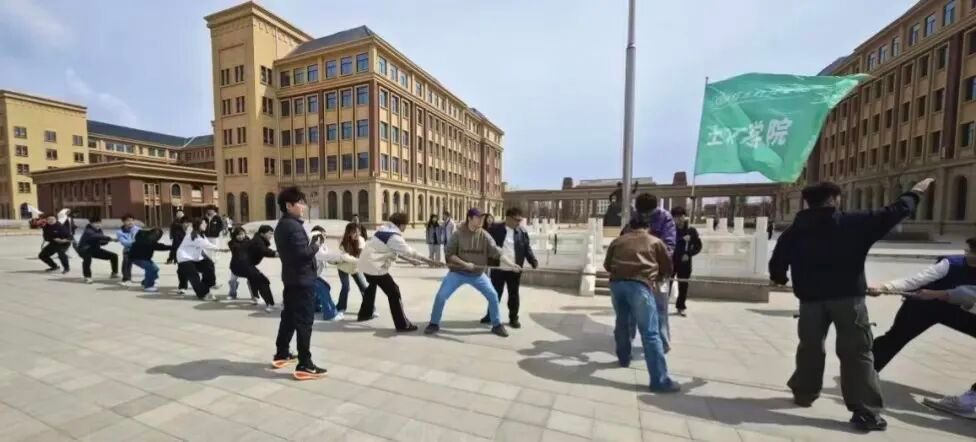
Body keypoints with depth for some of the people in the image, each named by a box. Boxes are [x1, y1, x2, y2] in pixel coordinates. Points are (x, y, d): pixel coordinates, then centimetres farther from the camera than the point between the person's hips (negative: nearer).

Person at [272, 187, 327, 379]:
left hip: (291, 277, 10)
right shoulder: (294, 226, -20)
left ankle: (281, 355, 33)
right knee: (304, 321, -6)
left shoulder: (281, 225, 13)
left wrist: (311, 242, 6)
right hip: (303, 279, -10)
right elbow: (303, 253, -26)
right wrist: (316, 244, -10)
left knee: (289, 316, 20)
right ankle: (304, 366, 0)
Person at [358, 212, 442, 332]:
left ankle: (365, 314, 50)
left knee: (372, 286, 33)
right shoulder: (394, 236, -20)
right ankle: (402, 325, -4)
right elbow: (410, 251, -20)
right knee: (394, 292, -6)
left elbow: (396, 250, 15)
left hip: (366, 262, 10)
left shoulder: (385, 229, 8)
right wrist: (429, 261, -16)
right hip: (375, 266, -10)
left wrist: (409, 259, 12)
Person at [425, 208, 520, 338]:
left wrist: (511, 265, -27)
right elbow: (448, 253, -12)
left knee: (493, 296, -3)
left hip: (478, 274, 2)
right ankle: (434, 324, 16)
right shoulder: (458, 234, -13)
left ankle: (497, 325, 17)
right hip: (457, 272, -2)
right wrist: (464, 264, -22)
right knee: (441, 296, -6)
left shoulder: (485, 236, -8)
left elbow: (498, 253, -14)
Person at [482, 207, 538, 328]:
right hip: (498, 268, -1)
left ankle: (513, 318, 24)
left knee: (513, 294, 10)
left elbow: (527, 249, 2)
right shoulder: (495, 229, -5)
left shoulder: (522, 232, 1)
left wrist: (534, 262, -9)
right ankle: (490, 315, 29)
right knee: (495, 293, 12)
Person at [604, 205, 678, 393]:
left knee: (622, 323, 23)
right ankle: (660, 380, 1)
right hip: (640, 284, -3)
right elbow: (667, 267, 26)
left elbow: (607, 264, 25)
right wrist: (657, 278, 45)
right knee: (650, 333, -1)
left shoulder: (618, 240, 25)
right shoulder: (655, 241, 19)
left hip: (617, 283, 4)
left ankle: (624, 358, 39)